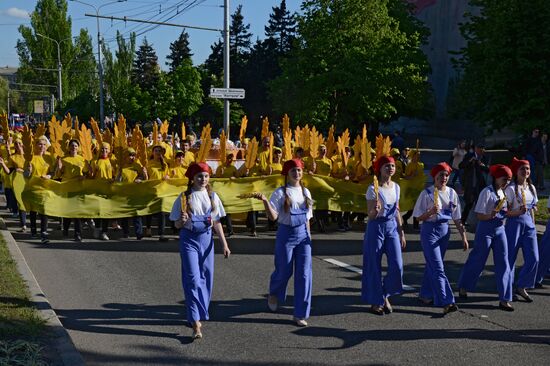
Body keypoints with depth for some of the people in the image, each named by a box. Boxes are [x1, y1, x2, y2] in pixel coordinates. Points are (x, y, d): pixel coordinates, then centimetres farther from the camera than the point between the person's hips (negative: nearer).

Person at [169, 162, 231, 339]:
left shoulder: (212, 197, 5)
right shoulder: (184, 197, -5)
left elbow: (217, 223, 10)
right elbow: (177, 225, -2)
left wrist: (224, 244, 7)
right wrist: (182, 220, -25)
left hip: (206, 238, 4)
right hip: (189, 239, -4)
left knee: (206, 278, 9)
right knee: (193, 279, -9)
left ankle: (200, 313, 27)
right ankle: (196, 324, -10)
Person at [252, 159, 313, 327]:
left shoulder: (306, 192, 8)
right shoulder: (280, 193, -7)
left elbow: (307, 218, 13)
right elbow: (273, 217, -12)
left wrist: (308, 235, 11)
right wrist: (265, 201, -26)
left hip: (303, 234, 4)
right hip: (286, 234, -4)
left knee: (304, 274, -2)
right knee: (284, 271, 6)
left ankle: (300, 314, 6)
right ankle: (274, 295, 42)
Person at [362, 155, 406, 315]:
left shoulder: (396, 187, 7)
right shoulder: (373, 189, -11)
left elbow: (397, 212, 15)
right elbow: (370, 216, -10)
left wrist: (401, 232, 14)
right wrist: (375, 210, -33)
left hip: (392, 227, 5)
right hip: (376, 228, -5)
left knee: (397, 265, -3)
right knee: (374, 266, 2)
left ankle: (385, 295, 19)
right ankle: (376, 301, 16)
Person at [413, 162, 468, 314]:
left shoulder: (451, 193, 4)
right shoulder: (427, 193, -10)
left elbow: (456, 218, 9)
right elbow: (419, 217, -7)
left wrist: (463, 236, 6)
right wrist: (430, 212, -25)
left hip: (444, 230, 5)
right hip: (429, 230, -5)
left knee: (433, 265, 15)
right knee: (438, 268, -9)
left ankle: (425, 294, 30)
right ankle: (446, 302, -11)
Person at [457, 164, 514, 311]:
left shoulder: (502, 192, 8)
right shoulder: (487, 192, -14)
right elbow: (479, 215, -17)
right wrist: (491, 216, -32)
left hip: (500, 229, 7)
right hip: (486, 229, -7)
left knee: (503, 263, 1)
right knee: (478, 260, 6)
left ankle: (504, 299, 4)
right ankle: (463, 287, 31)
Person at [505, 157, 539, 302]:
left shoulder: (531, 188, 10)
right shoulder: (511, 189, -9)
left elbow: (532, 209, 18)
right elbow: (506, 211, -10)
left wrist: (533, 224, 16)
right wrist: (518, 212, -27)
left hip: (528, 223, 6)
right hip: (514, 223, -6)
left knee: (533, 258, 0)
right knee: (510, 257, 2)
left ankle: (521, 287, 15)